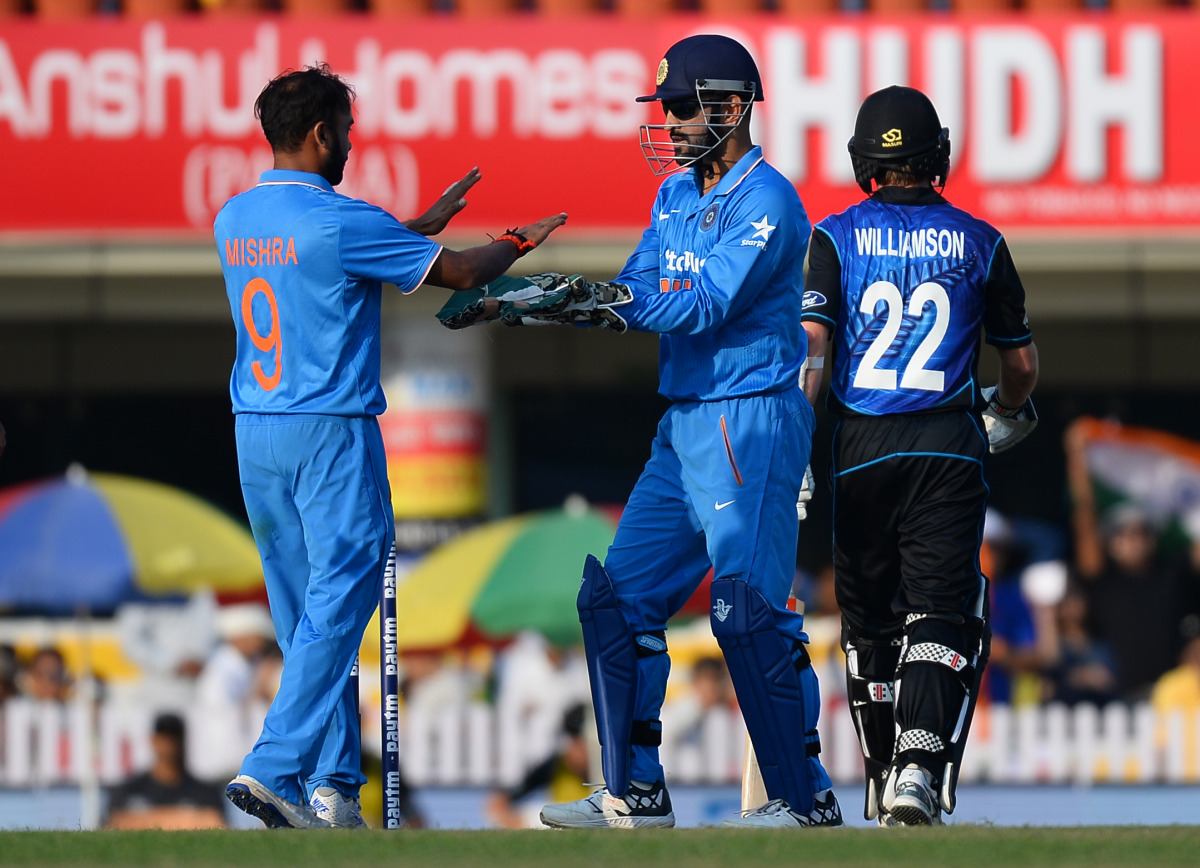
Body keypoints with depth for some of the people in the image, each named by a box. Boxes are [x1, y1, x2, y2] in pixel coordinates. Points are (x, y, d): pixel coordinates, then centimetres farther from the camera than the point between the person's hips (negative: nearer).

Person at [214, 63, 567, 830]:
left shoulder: (235, 220, 8)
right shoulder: (340, 221, -14)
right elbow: (458, 273, -5)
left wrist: (419, 225, 30)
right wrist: (518, 244, 14)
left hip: (255, 438, 8)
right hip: (331, 433, -7)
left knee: (304, 615, 11)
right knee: (337, 603, -7)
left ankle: (333, 787, 11)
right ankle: (276, 768, -18)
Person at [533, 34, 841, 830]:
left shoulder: (767, 202, -12)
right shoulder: (677, 195, 15)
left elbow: (708, 305, -22)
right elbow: (635, 295, 10)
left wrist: (620, 301, -32)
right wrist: (549, 302, -6)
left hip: (751, 428, -9)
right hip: (684, 427, 9)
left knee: (750, 610, -12)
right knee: (619, 598, 7)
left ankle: (807, 798, -5)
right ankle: (635, 793, 12)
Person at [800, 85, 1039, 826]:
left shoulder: (835, 238, 3)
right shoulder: (979, 243, 6)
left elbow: (809, 344, -9)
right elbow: (1022, 364, 14)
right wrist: (1007, 410, 36)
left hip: (861, 451, 1)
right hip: (949, 447, -1)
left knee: (868, 619, 14)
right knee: (941, 616, -6)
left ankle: (883, 777, 21)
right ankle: (920, 771, -26)